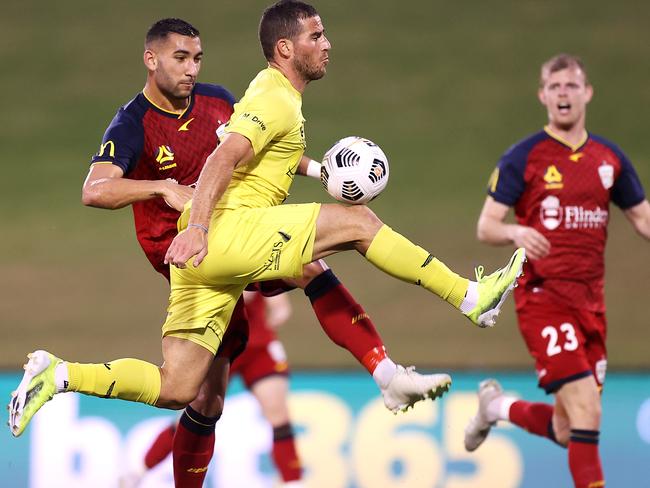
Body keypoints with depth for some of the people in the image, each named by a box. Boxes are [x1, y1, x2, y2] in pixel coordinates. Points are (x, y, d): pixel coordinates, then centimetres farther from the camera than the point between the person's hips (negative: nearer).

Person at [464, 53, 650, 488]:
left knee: (566, 430, 9)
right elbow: (486, 227, -5)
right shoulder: (523, 158, -4)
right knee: (586, 410, -19)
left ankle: (498, 407, 38)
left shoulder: (610, 158, 10)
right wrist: (517, 232, -27)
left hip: (590, 300, 5)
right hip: (543, 294, -5)